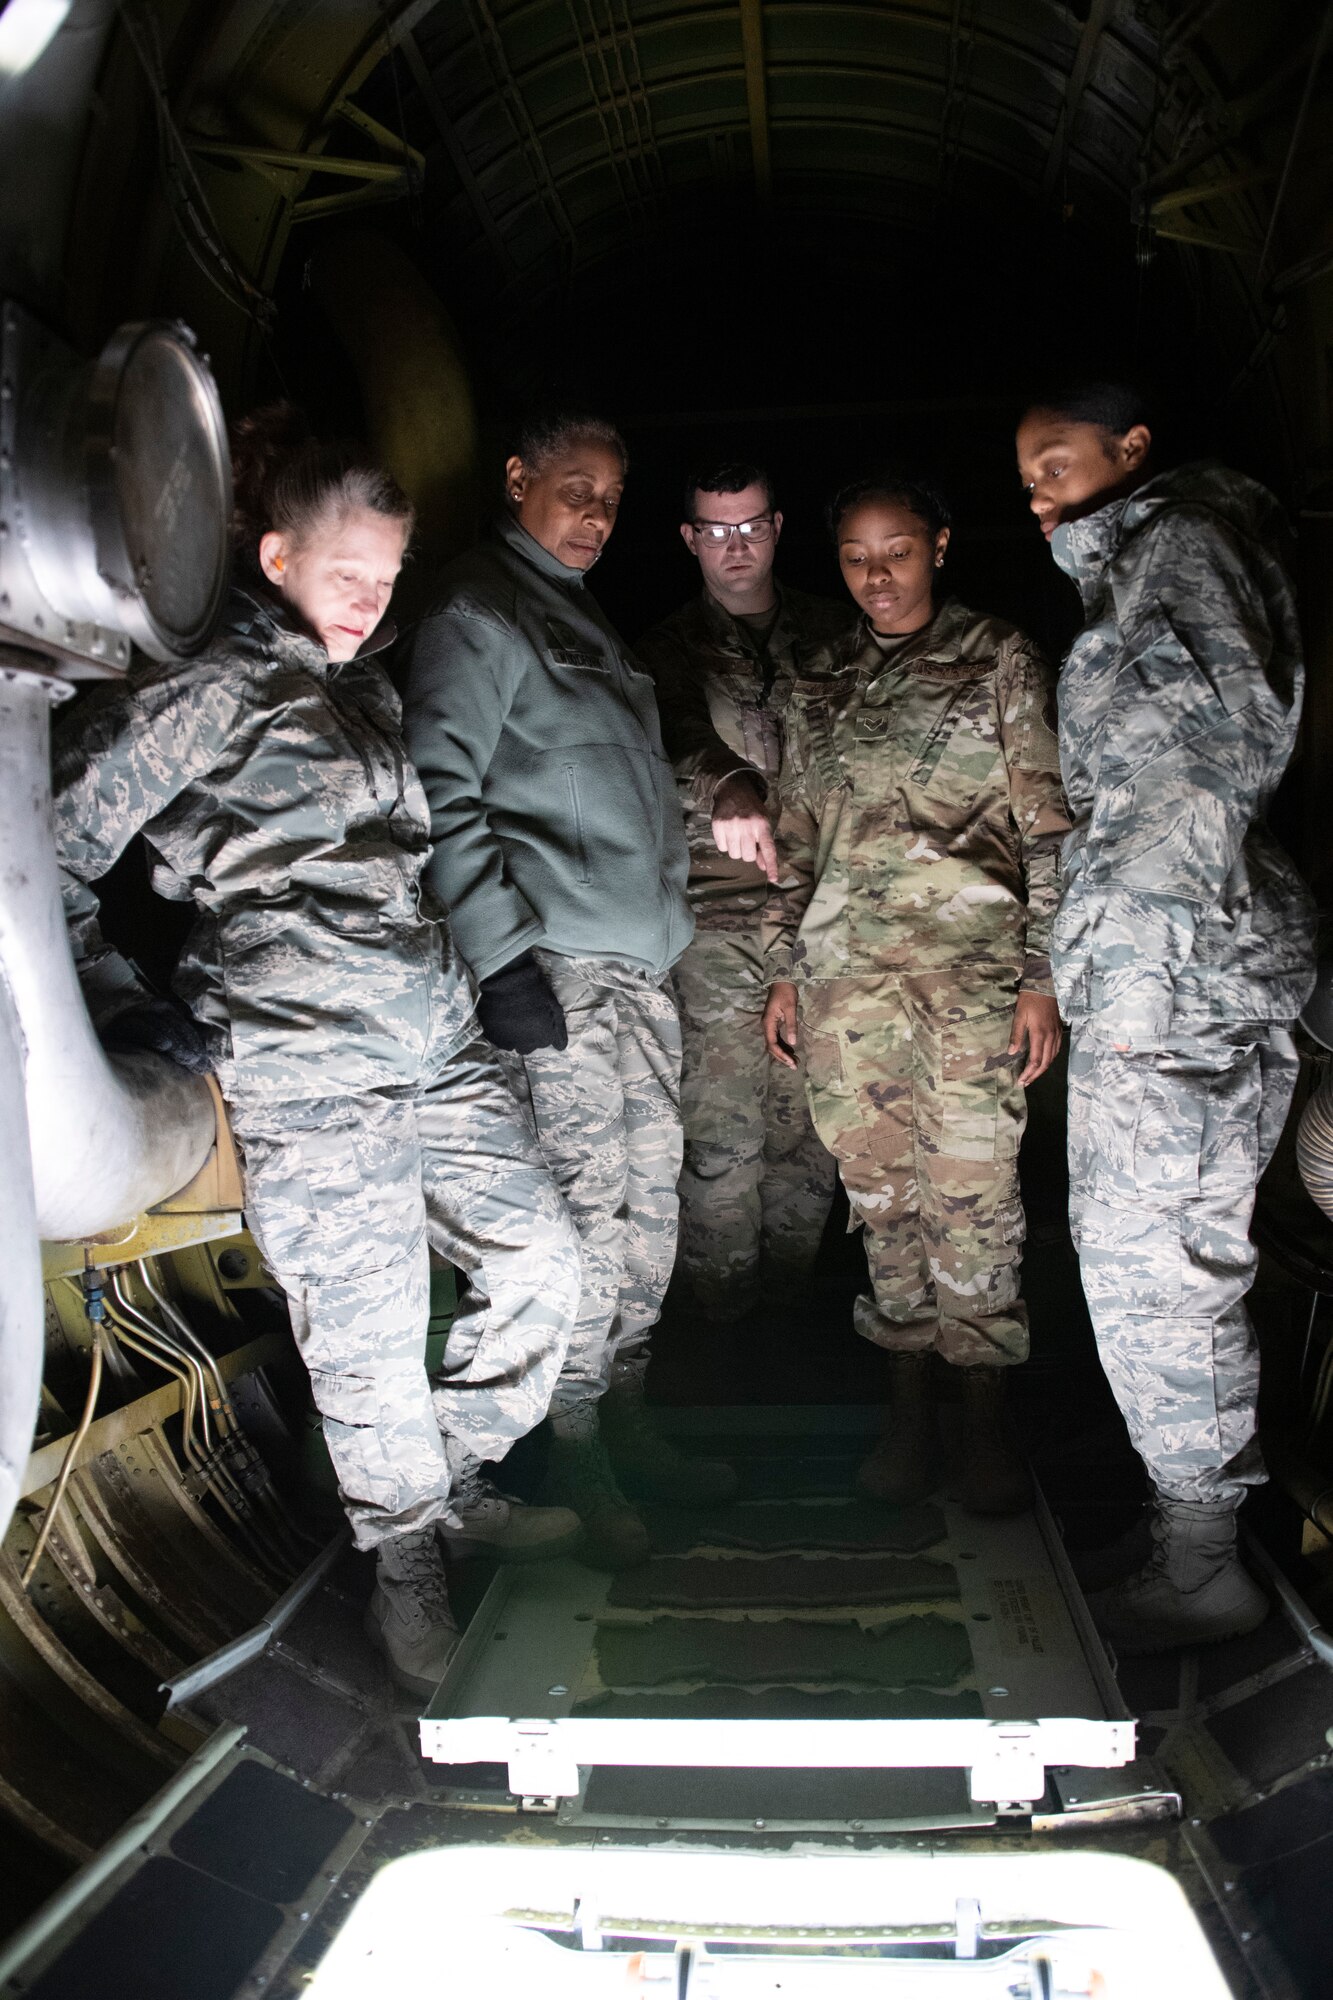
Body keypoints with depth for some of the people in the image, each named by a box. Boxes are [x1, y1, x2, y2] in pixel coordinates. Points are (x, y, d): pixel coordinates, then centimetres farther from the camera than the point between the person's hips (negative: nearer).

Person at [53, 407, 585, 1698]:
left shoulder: (364, 684, 16)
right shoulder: (199, 693, -6)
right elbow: (54, 850, -6)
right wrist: (120, 1009, -8)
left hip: (438, 1043, 7)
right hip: (308, 1074, -7)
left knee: (539, 1256, 9)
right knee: (370, 1338, 1)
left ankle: (456, 1482, 31)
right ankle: (404, 1566, 25)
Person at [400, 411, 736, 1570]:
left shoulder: (586, 619, 24)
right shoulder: (476, 617, -4)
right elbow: (442, 797, -12)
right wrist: (502, 957, -18)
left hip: (643, 960, 9)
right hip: (559, 966, -9)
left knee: (651, 1202, 10)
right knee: (587, 1207, -7)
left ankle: (626, 1422, 23)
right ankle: (576, 1456, 7)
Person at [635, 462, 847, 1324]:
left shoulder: (829, 631, 15)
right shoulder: (670, 649, 7)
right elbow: (679, 737, -13)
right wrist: (727, 789, -35)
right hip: (720, 915, -2)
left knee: (812, 1111, 4)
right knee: (723, 1123, -4)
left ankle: (795, 1282, 20)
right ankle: (724, 1301, 11)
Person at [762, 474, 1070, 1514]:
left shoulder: (1001, 660, 5)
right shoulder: (822, 686, 16)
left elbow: (1047, 827, 1)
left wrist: (1041, 976, -6)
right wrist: (786, 973, 13)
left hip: (970, 961, -3)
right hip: (845, 968, 4)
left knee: (971, 1190, -7)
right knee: (881, 1191, 5)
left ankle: (988, 1419, 7)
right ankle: (910, 1407, 16)